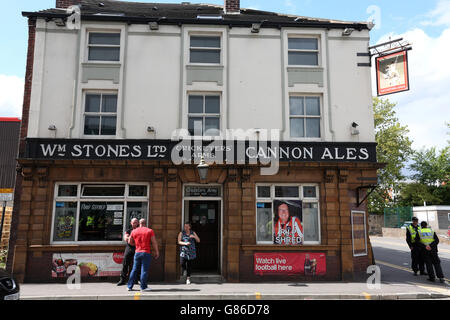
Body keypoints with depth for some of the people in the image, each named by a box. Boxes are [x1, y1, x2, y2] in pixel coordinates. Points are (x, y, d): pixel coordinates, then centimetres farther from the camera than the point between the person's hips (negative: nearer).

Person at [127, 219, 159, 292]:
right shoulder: (150, 231, -2)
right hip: (146, 253, -3)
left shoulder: (134, 231, 7)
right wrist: (157, 252, 3)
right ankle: (143, 287, 2)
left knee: (134, 270, 12)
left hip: (137, 252, 4)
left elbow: (130, 242, 15)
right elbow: (154, 243, -4)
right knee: (144, 270, -1)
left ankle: (130, 286, 16)